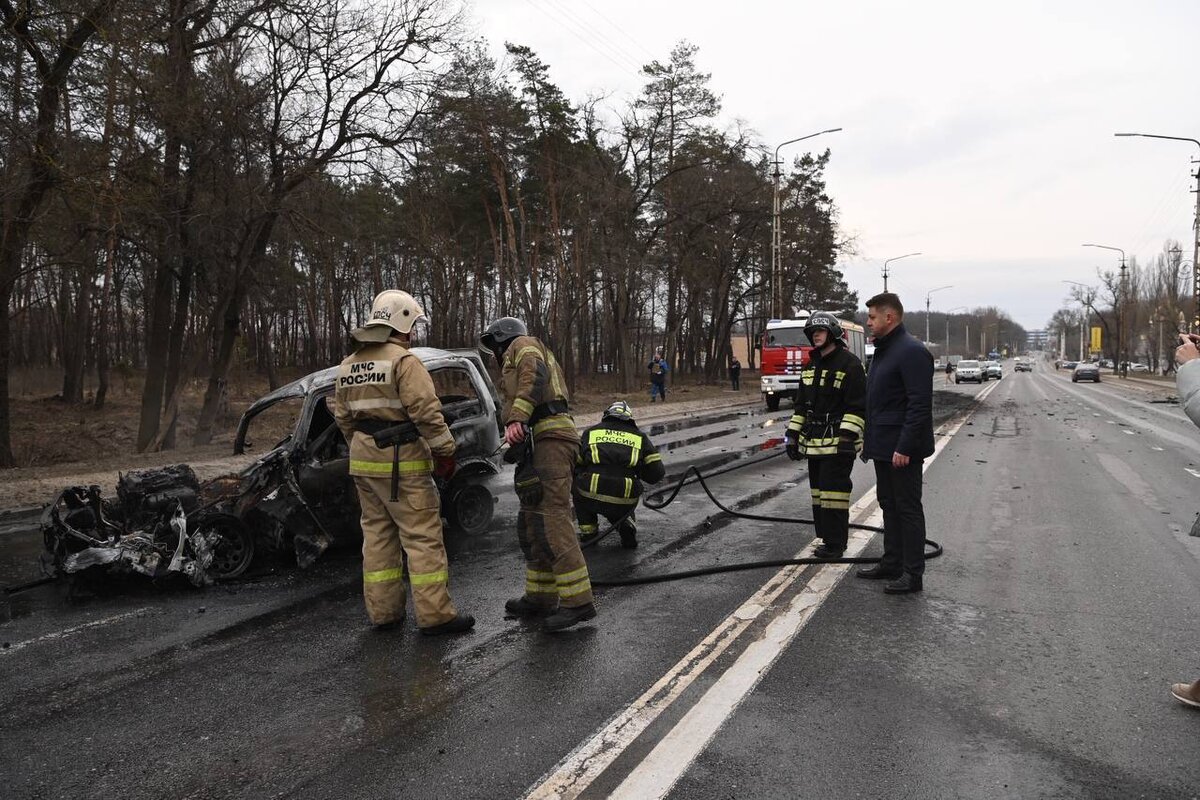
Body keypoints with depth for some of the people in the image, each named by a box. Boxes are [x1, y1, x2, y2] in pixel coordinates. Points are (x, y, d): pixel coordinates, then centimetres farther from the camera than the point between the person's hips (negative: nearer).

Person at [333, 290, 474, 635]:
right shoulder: (403, 361, -12)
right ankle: (435, 615, -2)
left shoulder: (348, 365, 14)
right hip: (401, 461, -8)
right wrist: (445, 451, -12)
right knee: (422, 535, -4)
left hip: (363, 461, 8)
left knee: (377, 532, 14)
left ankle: (383, 611, 20)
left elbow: (343, 417, 18)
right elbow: (426, 411, -19)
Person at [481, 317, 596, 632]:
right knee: (531, 523, 12)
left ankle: (578, 600, -15)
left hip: (548, 439, -10)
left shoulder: (522, 345, 6)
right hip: (539, 443, 10)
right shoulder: (518, 364, 35)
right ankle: (540, 597, 19)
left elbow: (534, 374, -16)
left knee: (551, 520, -15)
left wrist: (516, 418, -28)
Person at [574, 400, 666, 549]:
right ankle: (626, 524, 5)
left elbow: (574, 465, 17)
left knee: (577, 485, 32)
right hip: (624, 503, 1)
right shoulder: (640, 436, 15)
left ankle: (588, 529, 22)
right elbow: (657, 473, 11)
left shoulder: (590, 432, 14)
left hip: (591, 499, -1)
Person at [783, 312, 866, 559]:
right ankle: (827, 537, 20)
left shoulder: (849, 363, -8)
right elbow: (801, 404, 20)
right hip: (813, 443, 8)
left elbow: (857, 405, -13)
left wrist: (848, 436, -20)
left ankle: (835, 543, 1)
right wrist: (793, 434, 15)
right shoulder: (811, 366, 16)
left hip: (837, 443, -8)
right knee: (818, 490, 11)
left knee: (834, 490, -7)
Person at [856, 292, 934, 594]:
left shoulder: (911, 352, -16)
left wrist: (905, 447, -24)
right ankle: (891, 563, 27)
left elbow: (920, 405, -22)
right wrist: (869, 438, 18)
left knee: (908, 509, -1)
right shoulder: (883, 350, 15)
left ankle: (913, 574, 7)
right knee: (889, 505, 16)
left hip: (901, 449, -10)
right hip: (882, 446, 10)